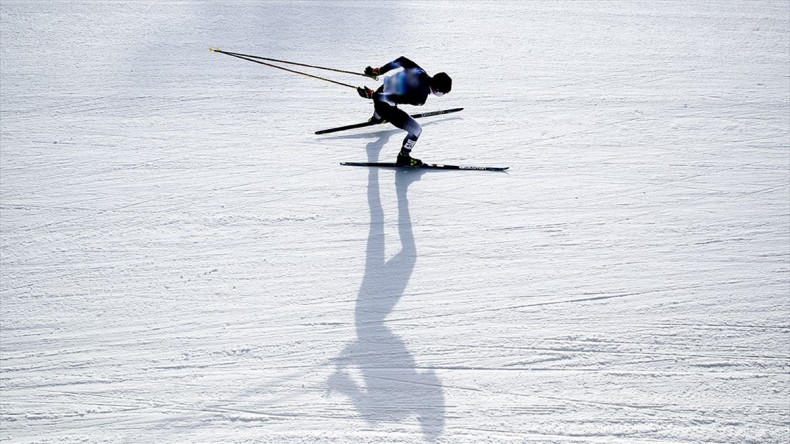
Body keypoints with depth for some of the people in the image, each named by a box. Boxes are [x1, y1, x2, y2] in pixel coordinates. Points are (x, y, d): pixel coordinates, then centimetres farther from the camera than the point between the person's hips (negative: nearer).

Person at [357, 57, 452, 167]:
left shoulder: (420, 72, -11)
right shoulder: (420, 98, -28)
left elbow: (401, 60, -1)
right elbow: (393, 99, -29)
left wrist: (378, 71, 9)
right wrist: (372, 95, -21)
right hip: (385, 107, -8)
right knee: (416, 130, -2)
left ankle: (376, 118, 79)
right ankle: (403, 158, 16)